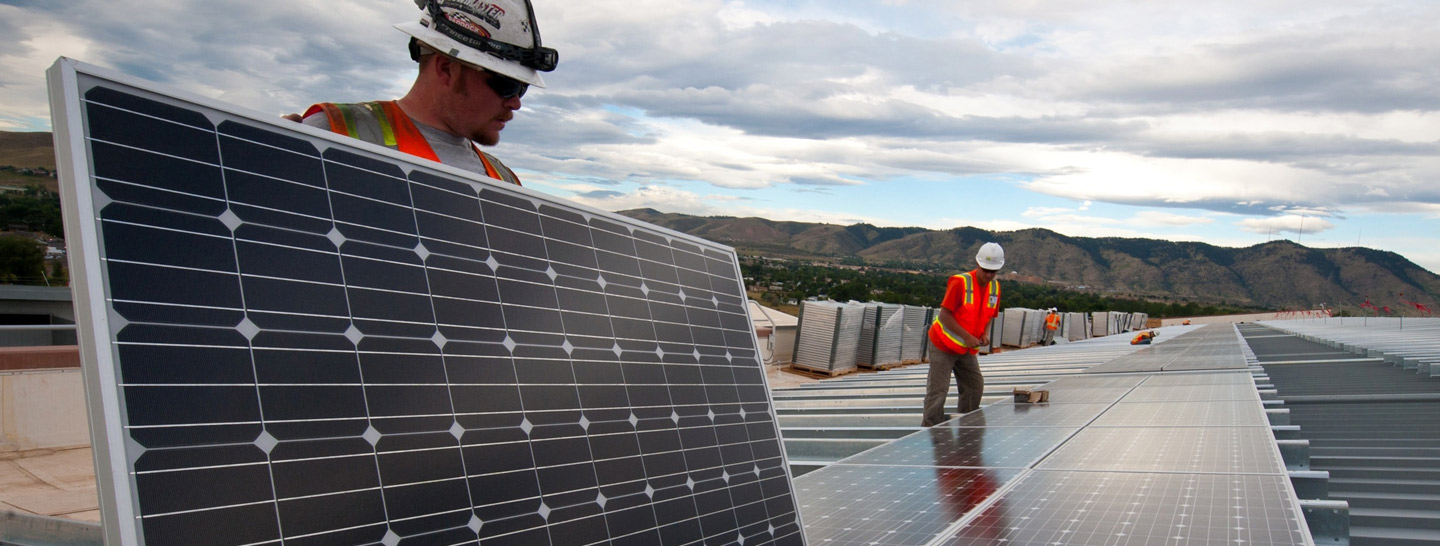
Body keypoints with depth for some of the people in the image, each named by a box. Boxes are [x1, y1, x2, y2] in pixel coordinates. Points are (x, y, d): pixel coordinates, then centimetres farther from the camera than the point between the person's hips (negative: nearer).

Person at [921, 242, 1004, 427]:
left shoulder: (995, 287, 1)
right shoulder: (960, 282, -21)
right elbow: (944, 315, -21)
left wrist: (985, 334, -6)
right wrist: (967, 336, -24)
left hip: (967, 349, 7)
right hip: (943, 344, -7)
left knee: (975, 386, 10)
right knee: (938, 390, -8)